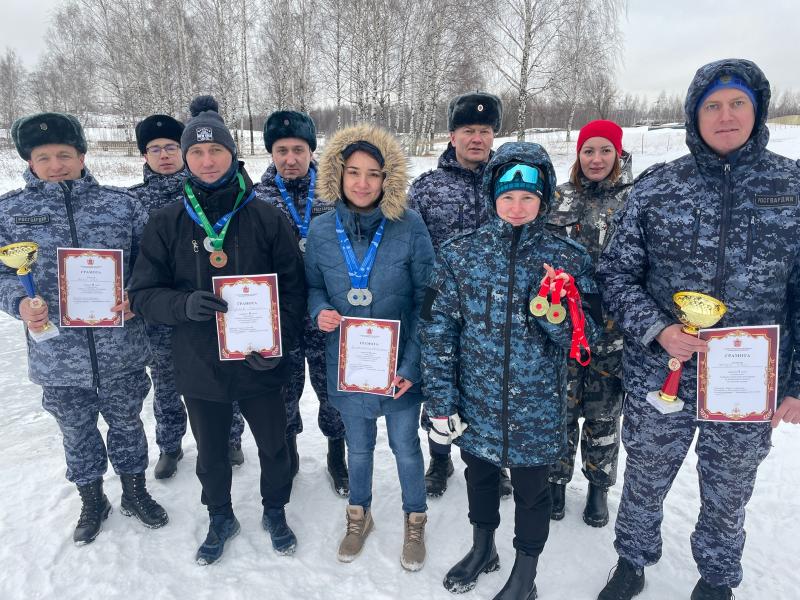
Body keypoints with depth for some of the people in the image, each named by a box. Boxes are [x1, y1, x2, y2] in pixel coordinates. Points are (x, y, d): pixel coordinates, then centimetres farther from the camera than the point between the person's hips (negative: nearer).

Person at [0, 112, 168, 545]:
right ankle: (92, 502, 42)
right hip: (57, 355, 1)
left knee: (126, 423, 17)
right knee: (77, 433, 19)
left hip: (120, 350, -1)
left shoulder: (120, 203, -2)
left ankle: (134, 492, 41)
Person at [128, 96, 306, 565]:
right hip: (199, 366, 1)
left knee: (274, 446, 17)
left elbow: (295, 287, -5)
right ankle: (221, 518, 47)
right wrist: (184, 304, -24)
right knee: (211, 452, 20)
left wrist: (279, 342, -17)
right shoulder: (167, 223, -4)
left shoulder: (267, 218, -8)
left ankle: (276, 511, 45)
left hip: (259, 365, -1)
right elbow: (143, 294, -3)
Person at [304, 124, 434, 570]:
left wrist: (412, 362, -14)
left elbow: (426, 299, -10)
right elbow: (314, 287, 8)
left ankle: (415, 522, 41)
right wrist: (321, 312, -15)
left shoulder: (409, 226, -13)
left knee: (405, 446, 14)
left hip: (399, 365, -2)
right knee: (358, 446, 20)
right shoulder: (322, 230, -6)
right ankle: (359, 516, 47)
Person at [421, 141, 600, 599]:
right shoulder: (460, 254, -7)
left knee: (532, 489, 17)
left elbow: (583, 340, -6)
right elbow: (438, 330, -5)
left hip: (536, 410, -1)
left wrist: (559, 311, -27)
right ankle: (483, 548, 52)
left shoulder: (568, 260, -9)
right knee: (479, 476, 23)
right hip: (475, 403, 2)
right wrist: (441, 400, -6)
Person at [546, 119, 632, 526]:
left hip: (613, 327, 0)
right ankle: (557, 478, 30)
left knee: (604, 409, 10)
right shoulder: (559, 198, 5)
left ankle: (598, 485, 31)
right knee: (561, 404, 9)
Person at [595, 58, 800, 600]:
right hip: (659, 374, 0)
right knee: (645, 480, 18)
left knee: (729, 494, 20)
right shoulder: (656, 187, -4)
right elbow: (616, 272, -2)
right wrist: (656, 329, -17)